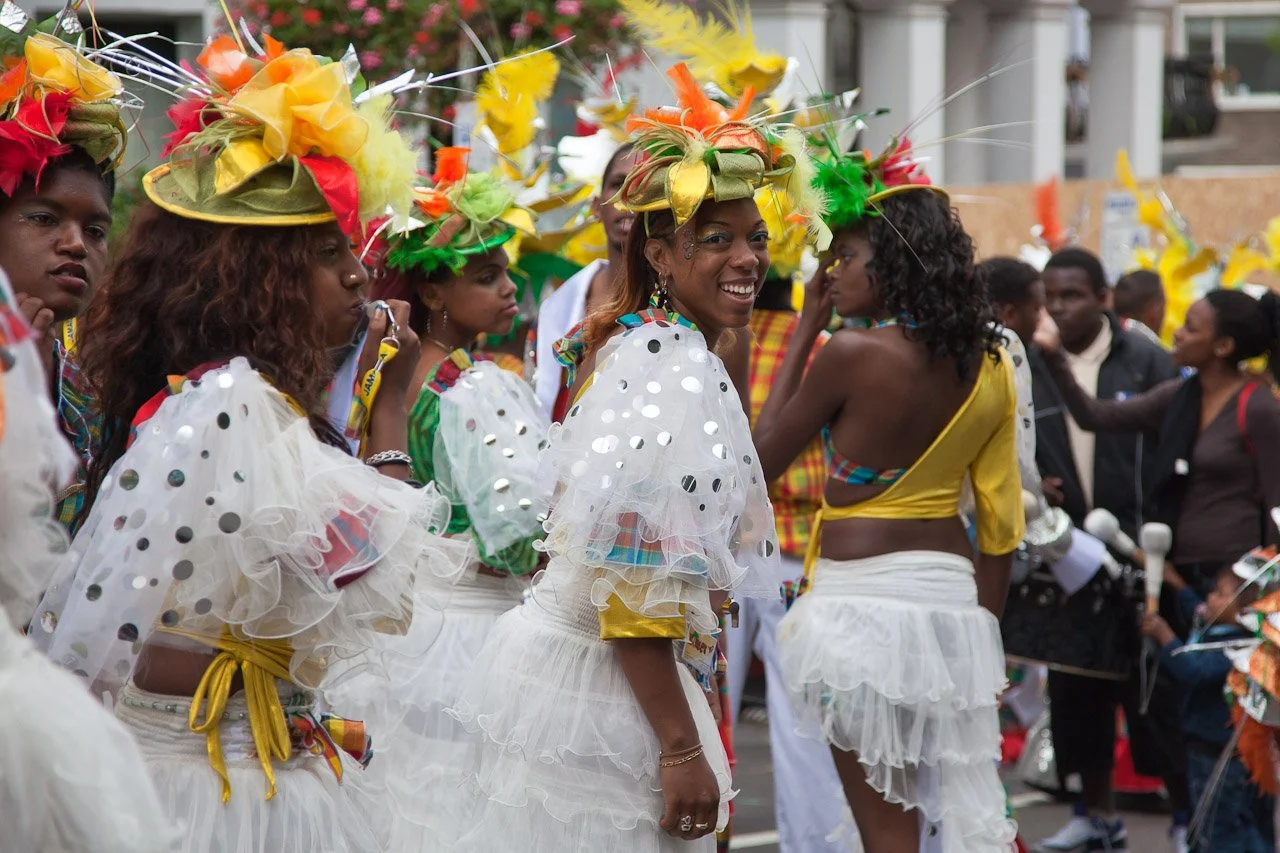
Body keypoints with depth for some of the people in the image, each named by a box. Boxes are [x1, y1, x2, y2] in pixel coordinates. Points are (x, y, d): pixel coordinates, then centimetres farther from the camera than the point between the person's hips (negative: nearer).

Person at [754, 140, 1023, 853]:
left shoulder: (852, 353, -14)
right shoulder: (989, 366, 4)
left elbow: (764, 457, 0)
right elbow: (1001, 524, 8)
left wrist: (806, 330, 3)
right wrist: (985, 626, 17)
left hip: (862, 594, -6)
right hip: (954, 594, 6)